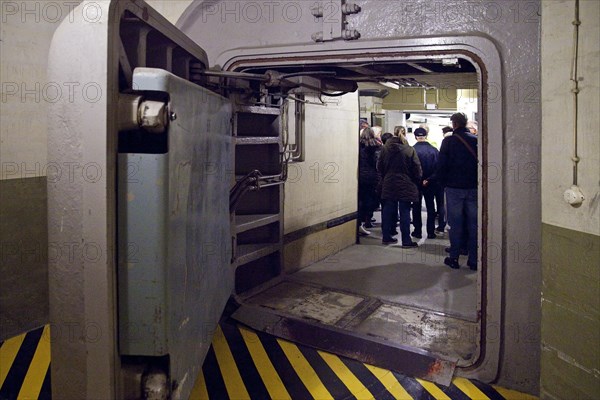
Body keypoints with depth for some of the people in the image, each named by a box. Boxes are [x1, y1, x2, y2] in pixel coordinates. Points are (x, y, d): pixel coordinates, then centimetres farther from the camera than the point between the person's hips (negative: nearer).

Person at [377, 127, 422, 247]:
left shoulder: (385, 148, -2)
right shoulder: (410, 150, -11)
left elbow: (379, 167, 6)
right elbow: (417, 170, -7)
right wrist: (416, 181, 10)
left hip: (389, 185, 3)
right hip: (406, 186, -3)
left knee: (388, 211, 11)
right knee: (405, 212, 2)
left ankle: (386, 237, 18)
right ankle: (406, 240, 5)